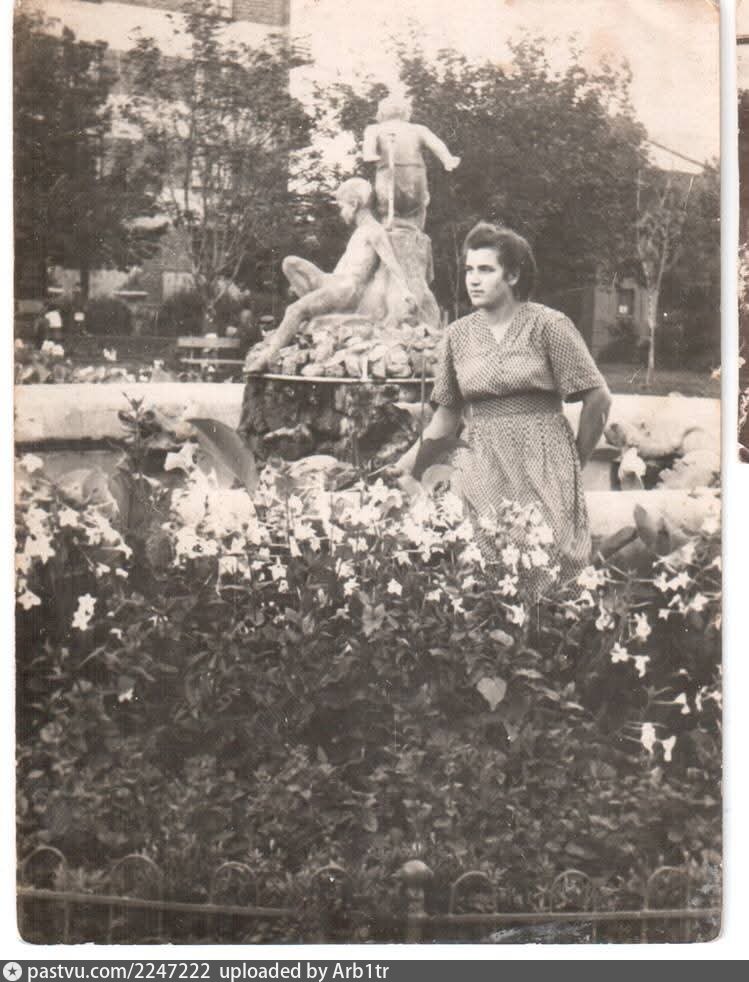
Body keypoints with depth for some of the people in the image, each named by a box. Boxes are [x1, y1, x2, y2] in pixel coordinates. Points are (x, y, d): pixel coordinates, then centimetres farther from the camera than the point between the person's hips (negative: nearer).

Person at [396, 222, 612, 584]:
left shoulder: (548, 324, -3)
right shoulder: (458, 333, 9)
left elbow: (598, 398, -1)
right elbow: (448, 412, 15)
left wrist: (574, 462, 5)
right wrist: (408, 460, 4)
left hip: (543, 471, -2)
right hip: (484, 468, 3)